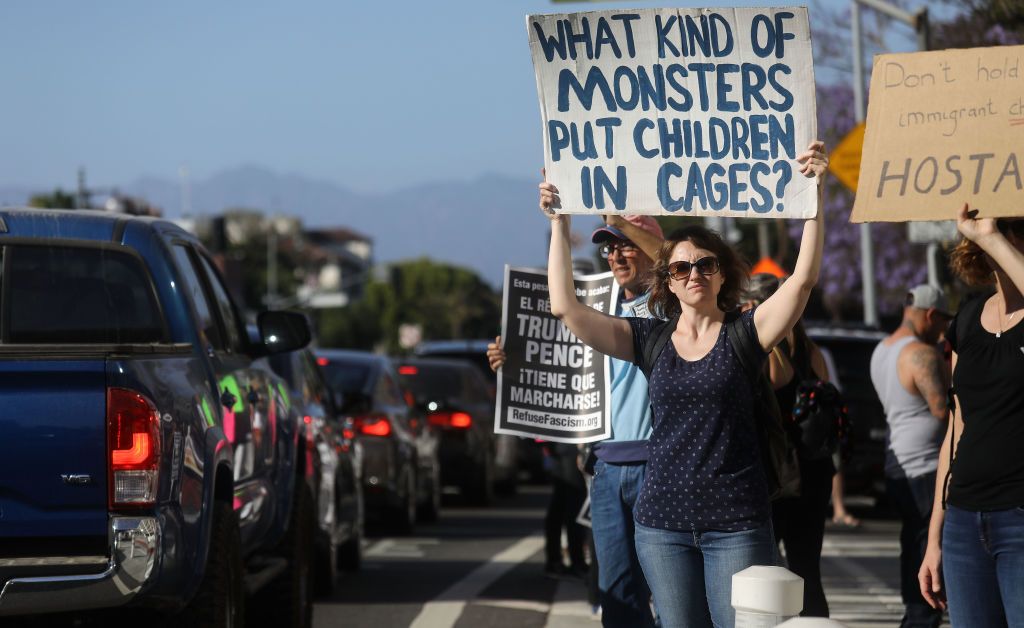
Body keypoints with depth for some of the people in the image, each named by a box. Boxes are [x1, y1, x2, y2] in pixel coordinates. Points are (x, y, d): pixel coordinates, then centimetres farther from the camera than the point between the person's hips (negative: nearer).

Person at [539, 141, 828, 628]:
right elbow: (566, 308, 3)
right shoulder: (650, 339, 8)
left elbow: (803, 277, -10)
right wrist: (559, 223, 0)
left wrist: (812, 192, -18)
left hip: (736, 523, -3)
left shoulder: (744, 332, 2)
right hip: (663, 522, 3)